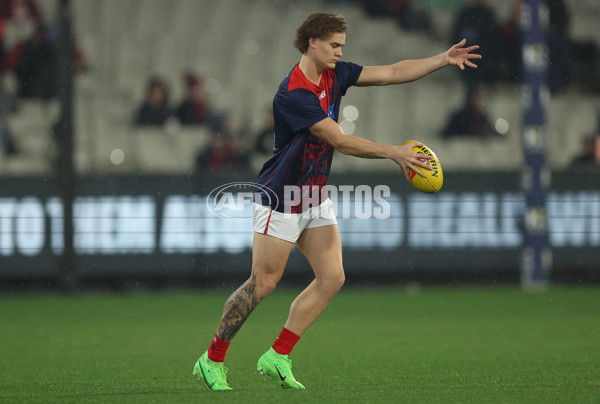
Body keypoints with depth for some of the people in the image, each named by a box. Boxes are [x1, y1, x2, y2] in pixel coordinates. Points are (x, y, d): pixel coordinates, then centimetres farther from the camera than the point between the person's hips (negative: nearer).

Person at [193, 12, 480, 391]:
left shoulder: (335, 75, 3)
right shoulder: (294, 94, -24)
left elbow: (392, 72, 5)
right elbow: (340, 140, -26)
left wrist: (444, 59, -3)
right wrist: (394, 153, -26)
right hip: (281, 199, -8)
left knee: (332, 277, -2)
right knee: (263, 284, -5)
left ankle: (277, 357, 4)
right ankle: (213, 360, 8)